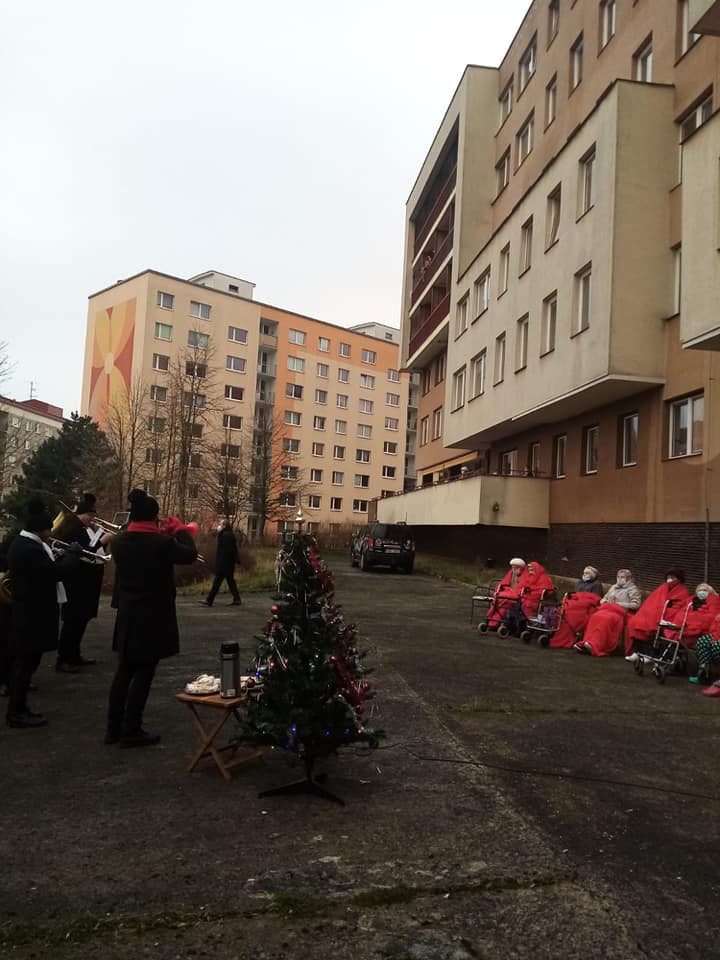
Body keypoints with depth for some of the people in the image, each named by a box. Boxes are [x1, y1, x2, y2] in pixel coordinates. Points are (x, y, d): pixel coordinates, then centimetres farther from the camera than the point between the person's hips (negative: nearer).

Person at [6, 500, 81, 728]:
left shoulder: (22, 544, 12)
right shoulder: (29, 549, -23)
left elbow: (48, 569, 14)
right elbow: (55, 573, -26)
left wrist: (66, 556, 3)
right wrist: (73, 553, -13)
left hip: (28, 613, 11)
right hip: (32, 615, -11)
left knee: (24, 662, 17)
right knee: (26, 662, -1)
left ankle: (18, 708, 26)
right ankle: (17, 713, 8)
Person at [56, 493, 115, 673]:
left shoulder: (91, 528, 12)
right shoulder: (72, 529, -13)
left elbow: (99, 549, 14)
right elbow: (83, 552, -23)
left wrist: (100, 531, 2)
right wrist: (102, 540, -26)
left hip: (91, 578, 9)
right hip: (77, 579, -9)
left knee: (83, 618, 14)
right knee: (73, 619, -7)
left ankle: (74, 654, 24)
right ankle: (63, 659, -3)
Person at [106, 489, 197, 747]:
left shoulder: (119, 541, -2)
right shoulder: (162, 542, -18)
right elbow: (190, 554, -3)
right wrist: (180, 530, 10)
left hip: (127, 616, 6)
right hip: (153, 617, -6)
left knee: (124, 671, 15)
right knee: (143, 673, 3)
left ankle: (113, 728, 22)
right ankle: (131, 731, 9)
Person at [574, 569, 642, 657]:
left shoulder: (633, 589, 10)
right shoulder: (614, 587, 31)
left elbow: (636, 605, -3)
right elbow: (604, 598, 36)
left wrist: (620, 604, -8)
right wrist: (604, 602, 12)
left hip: (620, 612, -5)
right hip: (607, 609, 5)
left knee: (607, 619, -39)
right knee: (595, 617, -30)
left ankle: (596, 646, -47)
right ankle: (586, 642, -41)